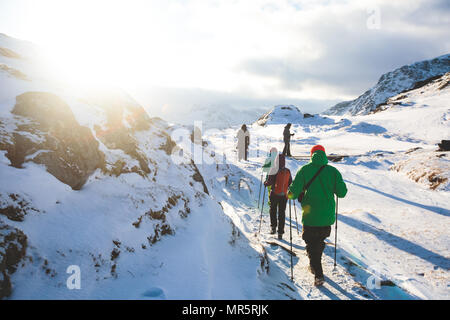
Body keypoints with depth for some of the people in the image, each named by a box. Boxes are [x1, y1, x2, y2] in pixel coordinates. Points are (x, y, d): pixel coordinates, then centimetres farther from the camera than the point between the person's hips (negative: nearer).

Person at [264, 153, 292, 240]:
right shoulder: (288, 171, -1)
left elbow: (269, 182, -15)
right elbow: (290, 183, 7)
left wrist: (265, 183, 7)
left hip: (274, 194, -2)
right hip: (284, 195, 3)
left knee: (273, 211, 17)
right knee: (282, 213, 8)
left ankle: (273, 227, 7)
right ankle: (280, 232, 8)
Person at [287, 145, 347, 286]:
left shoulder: (305, 170, -7)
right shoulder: (333, 171, -3)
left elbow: (294, 191, -13)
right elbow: (342, 192, -4)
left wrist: (290, 195, 9)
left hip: (310, 216, -2)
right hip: (327, 216, 3)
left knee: (311, 244, 11)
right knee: (320, 242, 25)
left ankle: (318, 275, 4)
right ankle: (315, 265, 43)